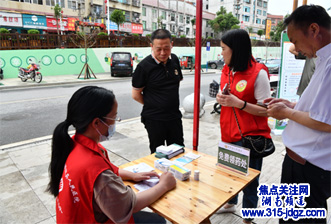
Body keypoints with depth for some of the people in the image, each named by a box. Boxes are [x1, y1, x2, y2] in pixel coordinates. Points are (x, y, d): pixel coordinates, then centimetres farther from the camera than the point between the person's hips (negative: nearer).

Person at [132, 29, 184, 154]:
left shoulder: (174, 59, 2)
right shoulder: (144, 66, -15)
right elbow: (136, 95, -8)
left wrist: (171, 103, 12)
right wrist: (152, 105, 2)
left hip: (175, 116, 5)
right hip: (154, 119, -5)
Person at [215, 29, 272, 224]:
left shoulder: (258, 73, -16)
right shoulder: (227, 71, 6)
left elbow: (266, 110, -15)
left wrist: (239, 103, -27)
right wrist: (221, 98, -4)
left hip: (250, 138, -6)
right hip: (229, 135, 7)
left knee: (249, 182, 7)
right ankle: (230, 204, 46)